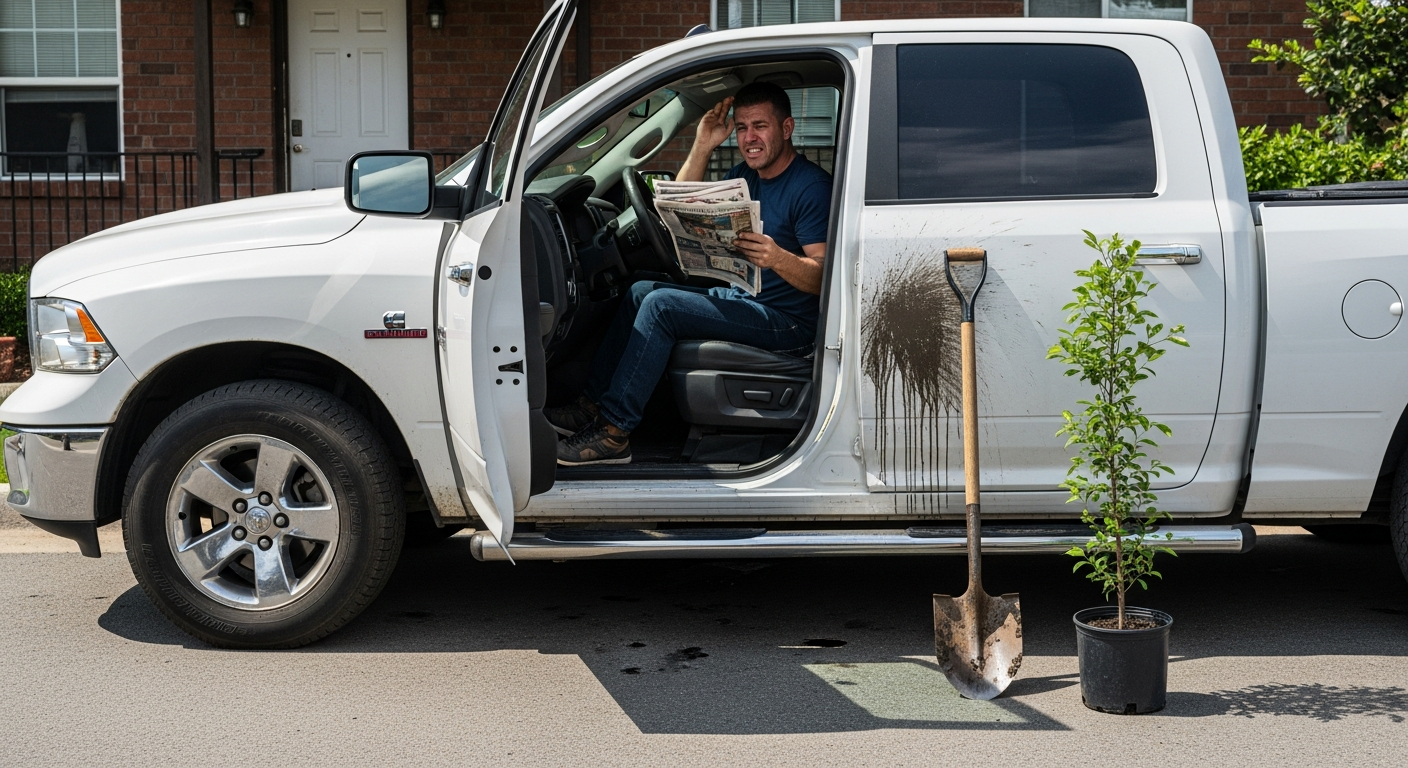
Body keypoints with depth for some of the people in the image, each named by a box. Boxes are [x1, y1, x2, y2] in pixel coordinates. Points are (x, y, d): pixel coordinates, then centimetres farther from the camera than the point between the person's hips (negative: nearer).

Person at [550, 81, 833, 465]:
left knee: (660, 304, -20)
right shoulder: (746, 175, 11)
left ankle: (614, 433, -18)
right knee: (641, 291, 5)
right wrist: (702, 147, -2)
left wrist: (778, 258, -41)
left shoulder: (811, 187, -16)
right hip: (742, 297, 9)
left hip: (786, 321, -9)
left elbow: (823, 278, -22)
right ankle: (593, 404, 4)